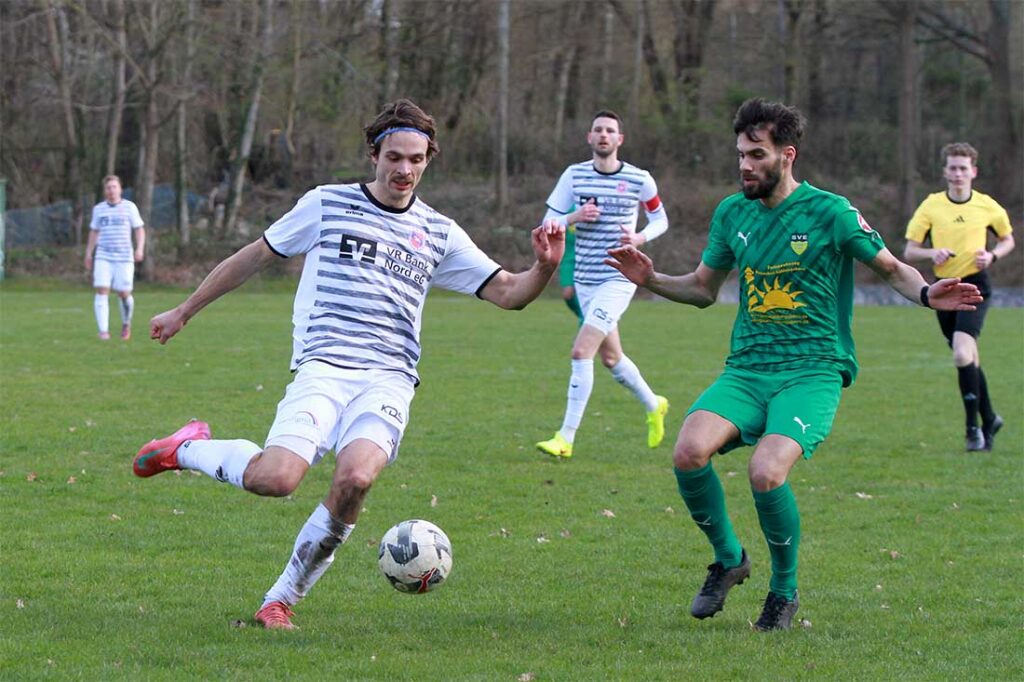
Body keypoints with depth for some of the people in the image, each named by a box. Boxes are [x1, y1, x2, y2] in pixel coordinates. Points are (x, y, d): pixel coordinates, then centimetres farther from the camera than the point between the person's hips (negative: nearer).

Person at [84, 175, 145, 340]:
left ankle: (126, 324, 27)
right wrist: (88, 253, 15)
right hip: (103, 257, 1)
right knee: (102, 291, -13)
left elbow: (139, 230, 4)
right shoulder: (98, 209, 10)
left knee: (124, 294, -2)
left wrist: (140, 248, -10)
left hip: (124, 258, -1)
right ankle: (103, 331, -15)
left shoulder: (129, 207, 3)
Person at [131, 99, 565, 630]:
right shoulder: (326, 204, 8)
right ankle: (189, 449, 7)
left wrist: (544, 268, -10)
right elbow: (254, 256, 17)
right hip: (323, 366, -2)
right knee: (275, 478, -27)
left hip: (389, 380, 2)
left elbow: (507, 293, 12)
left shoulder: (439, 233, 15)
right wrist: (184, 312, 21)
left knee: (355, 477, -29)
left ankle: (281, 600, -10)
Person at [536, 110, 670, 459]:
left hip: (619, 278, -5)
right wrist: (575, 217, -18)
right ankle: (653, 406, 42)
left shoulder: (639, 179, -4)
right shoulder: (574, 175, 2)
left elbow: (660, 218, 11)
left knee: (581, 351, -17)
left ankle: (566, 438, -14)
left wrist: (641, 238, -10)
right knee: (611, 356, 16)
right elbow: (549, 224, 3)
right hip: (584, 279, 5)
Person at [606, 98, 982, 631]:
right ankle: (727, 558, 5)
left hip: (813, 371, -4)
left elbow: (892, 269, 5)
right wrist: (650, 279, 5)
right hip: (745, 368, 4)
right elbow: (702, 288, 22)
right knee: (689, 451, -24)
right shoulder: (732, 213, 10)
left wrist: (925, 294, -17)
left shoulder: (829, 212, -5)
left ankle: (785, 589, 0)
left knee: (765, 472, -29)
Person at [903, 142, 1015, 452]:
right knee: (968, 360, 12)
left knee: (963, 355, -22)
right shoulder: (931, 206, 1)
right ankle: (989, 418, 34)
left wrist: (992, 256, -4)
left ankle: (973, 427, -11)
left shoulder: (988, 207, 0)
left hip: (975, 286, -3)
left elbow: (1007, 239, 17)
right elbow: (909, 252, 3)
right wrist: (933, 254, -18)